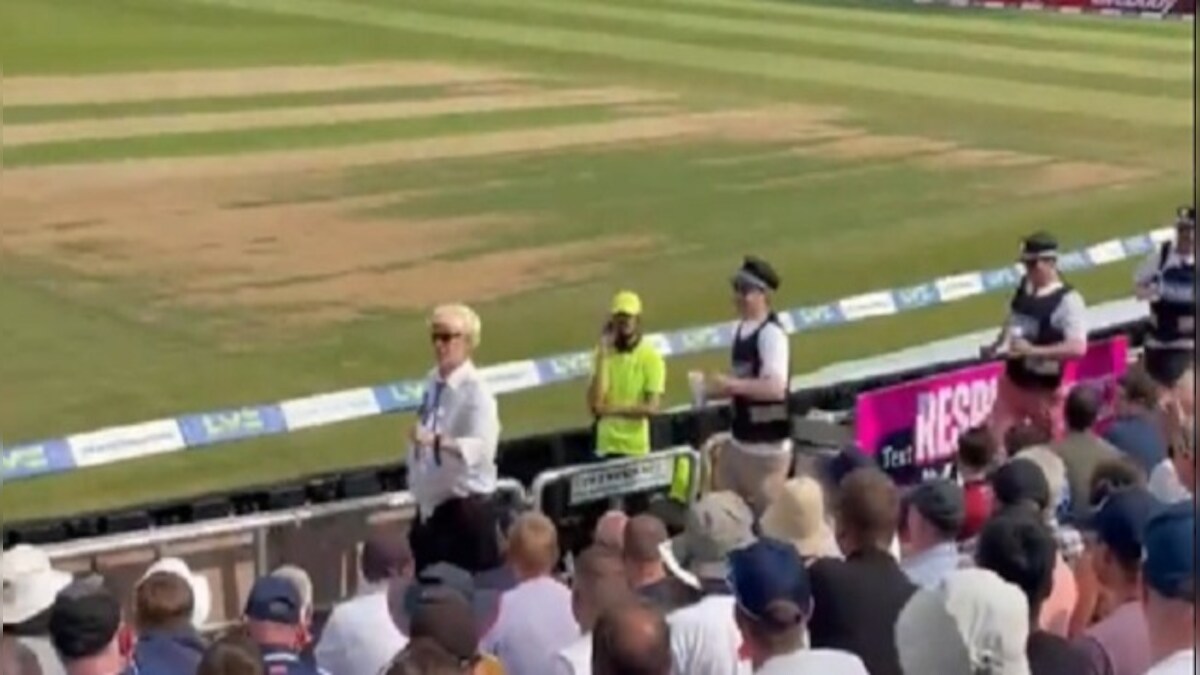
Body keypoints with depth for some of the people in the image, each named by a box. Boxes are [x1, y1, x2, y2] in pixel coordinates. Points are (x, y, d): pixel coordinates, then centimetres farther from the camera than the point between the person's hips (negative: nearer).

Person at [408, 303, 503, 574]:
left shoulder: (476, 391, -16)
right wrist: (418, 488, 16)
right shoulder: (432, 382, 8)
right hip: (431, 506, 8)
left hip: (467, 509, -8)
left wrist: (436, 440, -45)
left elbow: (480, 448, -31)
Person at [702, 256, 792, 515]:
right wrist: (717, 390, 3)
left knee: (766, 511, -1)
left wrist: (732, 384, -31)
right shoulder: (741, 329, 10)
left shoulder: (772, 334, -18)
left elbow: (775, 387, -27)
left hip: (768, 442, -9)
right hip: (740, 438, 9)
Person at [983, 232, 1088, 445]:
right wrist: (996, 346, 1)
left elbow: (1077, 347, -30)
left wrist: (1034, 351, -34)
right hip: (1012, 380, 7)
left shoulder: (1068, 300, -21)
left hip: (1044, 388, -7)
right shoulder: (1025, 287, 2)